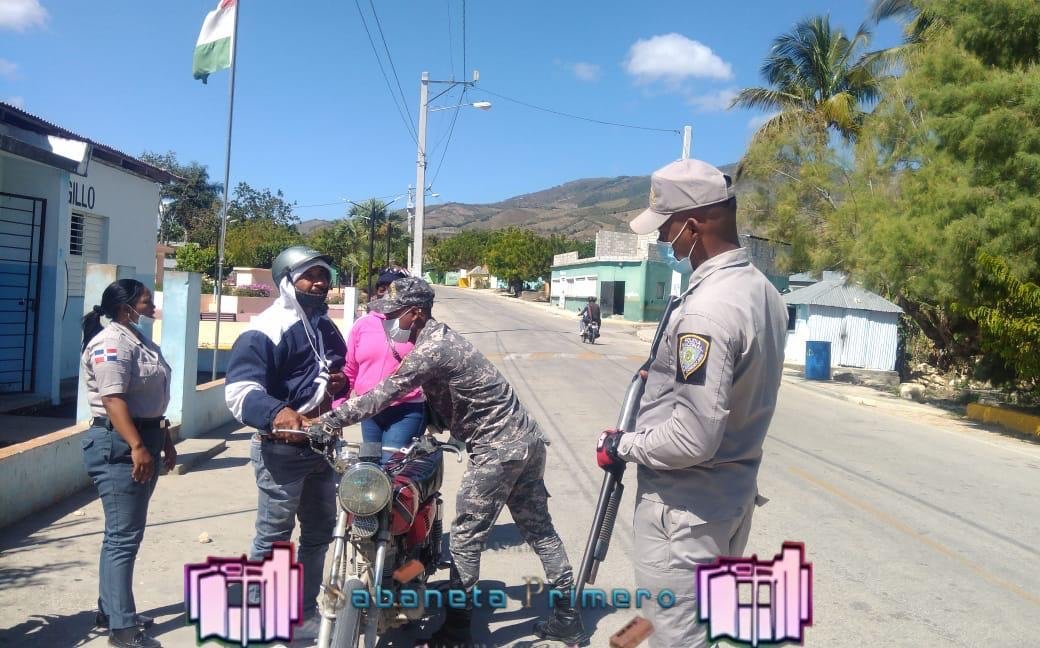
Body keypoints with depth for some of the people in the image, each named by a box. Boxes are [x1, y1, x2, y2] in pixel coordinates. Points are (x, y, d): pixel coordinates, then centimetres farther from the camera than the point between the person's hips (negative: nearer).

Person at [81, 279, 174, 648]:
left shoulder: (140, 341, 16)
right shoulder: (111, 343, -14)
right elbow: (113, 399, -24)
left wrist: (164, 441, 23)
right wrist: (137, 447, -30)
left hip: (144, 441, 10)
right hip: (118, 446, -10)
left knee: (123, 534, 15)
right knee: (123, 536, -8)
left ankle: (109, 610, 25)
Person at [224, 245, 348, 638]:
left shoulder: (327, 328, 13)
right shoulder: (266, 330, -15)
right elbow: (239, 391, -27)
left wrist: (342, 381, 3)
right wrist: (277, 413, -47)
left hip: (322, 445, 9)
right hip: (282, 448, -8)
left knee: (319, 533, 18)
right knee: (273, 539, -1)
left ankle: (304, 615, 34)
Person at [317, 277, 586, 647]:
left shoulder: (431, 349, -17)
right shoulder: (439, 336, 13)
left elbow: (383, 395, -22)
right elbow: (442, 403, 21)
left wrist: (326, 422, -18)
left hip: (498, 450, -10)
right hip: (526, 439, 10)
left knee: (466, 538, 2)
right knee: (540, 530, 14)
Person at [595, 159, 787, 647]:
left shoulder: (705, 311, -27)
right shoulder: (763, 290, 3)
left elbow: (693, 438, -28)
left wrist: (623, 446, -13)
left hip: (684, 504, -9)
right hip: (736, 491, 9)